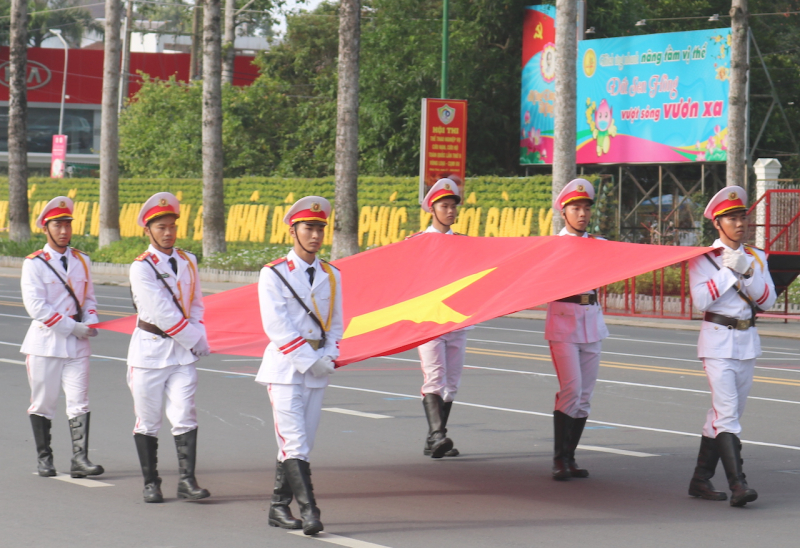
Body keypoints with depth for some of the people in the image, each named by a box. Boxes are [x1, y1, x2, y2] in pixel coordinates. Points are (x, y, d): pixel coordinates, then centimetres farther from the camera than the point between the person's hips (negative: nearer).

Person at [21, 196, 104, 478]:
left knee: (79, 402, -5)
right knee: (43, 404, 4)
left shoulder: (82, 261, 11)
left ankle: (80, 458, -7)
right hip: (45, 341, -3)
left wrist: (90, 323, -4)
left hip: (77, 343, 4)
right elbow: (35, 305, -13)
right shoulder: (34, 264, -5)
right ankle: (44, 458, 15)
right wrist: (72, 327, -15)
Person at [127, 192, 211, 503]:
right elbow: (162, 313, -17)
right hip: (150, 348, -4)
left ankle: (187, 480, -4)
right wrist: (195, 340, -13)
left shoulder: (187, 261, 7)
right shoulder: (141, 267, -11)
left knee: (184, 416, -4)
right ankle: (151, 483, 13)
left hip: (183, 350, 4)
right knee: (148, 421, 4)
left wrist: (199, 338, -2)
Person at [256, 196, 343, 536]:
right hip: (285, 367, -5)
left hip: (318, 370, 5)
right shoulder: (273, 274, -5)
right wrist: (310, 357, -15)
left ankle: (279, 507, 16)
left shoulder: (331, 276, 10)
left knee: (302, 442, 7)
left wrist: (328, 356, -1)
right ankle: (308, 509, -15)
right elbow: (276, 325, -11)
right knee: (295, 443, -11)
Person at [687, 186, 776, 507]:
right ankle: (737, 483, -22)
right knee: (727, 412, -15)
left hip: (747, 340, 6)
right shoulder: (703, 258, -4)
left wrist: (746, 272, -11)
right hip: (718, 339, -6)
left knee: (724, 413, 10)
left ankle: (701, 480, 19)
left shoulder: (756, 258, 10)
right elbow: (700, 300, -16)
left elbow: (768, 301, 2)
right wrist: (730, 271, -15)